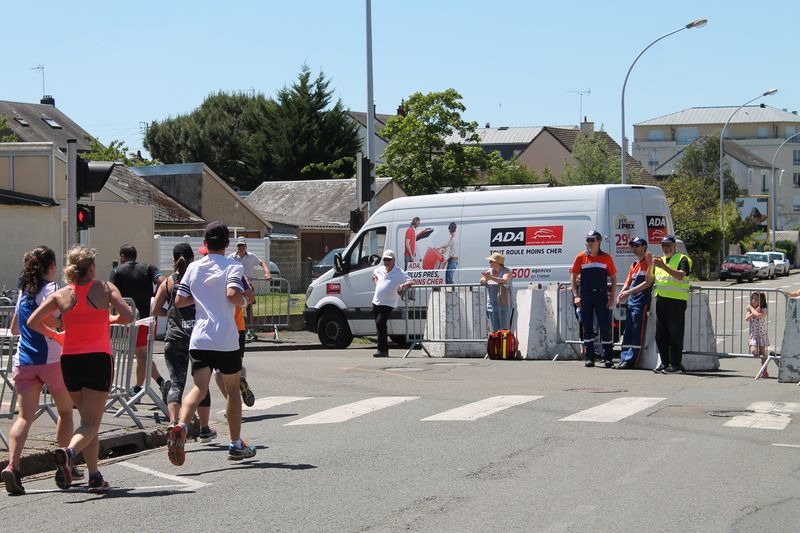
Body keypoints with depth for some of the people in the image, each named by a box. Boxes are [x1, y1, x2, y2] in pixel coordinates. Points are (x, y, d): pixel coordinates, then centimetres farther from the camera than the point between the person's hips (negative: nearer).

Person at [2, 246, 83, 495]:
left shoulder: (23, 291, 16)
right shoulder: (50, 288, -5)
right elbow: (49, 320, -22)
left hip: (24, 361, 5)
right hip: (51, 358, -5)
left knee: (25, 416, -5)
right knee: (65, 410, 15)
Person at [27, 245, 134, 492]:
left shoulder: (61, 295, 2)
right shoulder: (105, 288, -3)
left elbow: (32, 322, -3)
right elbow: (128, 316, -10)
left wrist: (55, 335, 13)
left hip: (69, 360, 3)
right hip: (98, 360, -3)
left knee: (87, 419, 17)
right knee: (91, 423, -4)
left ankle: (95, 476, 15)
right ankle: (69, 452, -34)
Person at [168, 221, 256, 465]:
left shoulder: (193, 267, 10)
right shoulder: (232, 267, -3)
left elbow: (179, 301, 10)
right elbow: (233, 294, -21)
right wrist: (244, 301, 1)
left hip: (199, 339, 3)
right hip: (226, 339, -2)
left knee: (199, 388, -7)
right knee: (232, 390, 14)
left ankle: (180, 426, -36)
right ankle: (236, 445, 21)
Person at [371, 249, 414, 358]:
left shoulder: (399, 273, -9)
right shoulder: (380, 269, 10)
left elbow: (411, 282, -15)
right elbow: (374, 273, 34)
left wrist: (404, 285, -35)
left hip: (388, 304, -7)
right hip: (376, 302, 7)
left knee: (380, 323, -23)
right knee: (381, 326, 12)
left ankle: (382, 350, -24)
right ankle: (385, 350, 22)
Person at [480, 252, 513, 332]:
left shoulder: (507, 272, -6)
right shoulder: (490, 271, 11)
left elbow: (505, 280, -27)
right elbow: (482, 282, -1)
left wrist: (492, 278, -44)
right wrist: (485, 279, -26)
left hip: (503, 306, -5)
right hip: (492, 306, 5)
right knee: (495, 331, 4)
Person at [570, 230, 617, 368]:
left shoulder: (606, 258, 4)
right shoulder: (581, 257, 5)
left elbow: (613, 278, 7)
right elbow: (573, 277, 5)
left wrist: (612, 297, -1)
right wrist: (576, 296, -5)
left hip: (602, 296, -1)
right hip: (585, 297, 1)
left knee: (605, 327, -2)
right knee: (587, 327, 4)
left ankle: (607, 358, 4)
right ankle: (589, 358, 10)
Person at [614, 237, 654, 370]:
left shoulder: (648, 263, -5)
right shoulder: (634, 265, 22)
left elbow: (648, 282, -14)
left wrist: (630, 292, -16)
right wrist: (621, 294, 1)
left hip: (642, 302, -9)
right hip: (631, 302, 9)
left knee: (637, 332, -7)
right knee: (627, 332, 8)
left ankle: (631, 360, -8)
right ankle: (624, 358, 10)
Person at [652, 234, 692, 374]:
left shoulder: (682, 259, -2)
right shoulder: (660, 260, 22)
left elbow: (680, 275, -21)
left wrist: (663, 266, -27)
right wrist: (650, 265, 7)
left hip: (676, 301, -8)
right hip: (661, 300, 8)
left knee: (675, 334, -5)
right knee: (660, 334, 8)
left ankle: (675, 364, -2)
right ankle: (664, 362, 16)